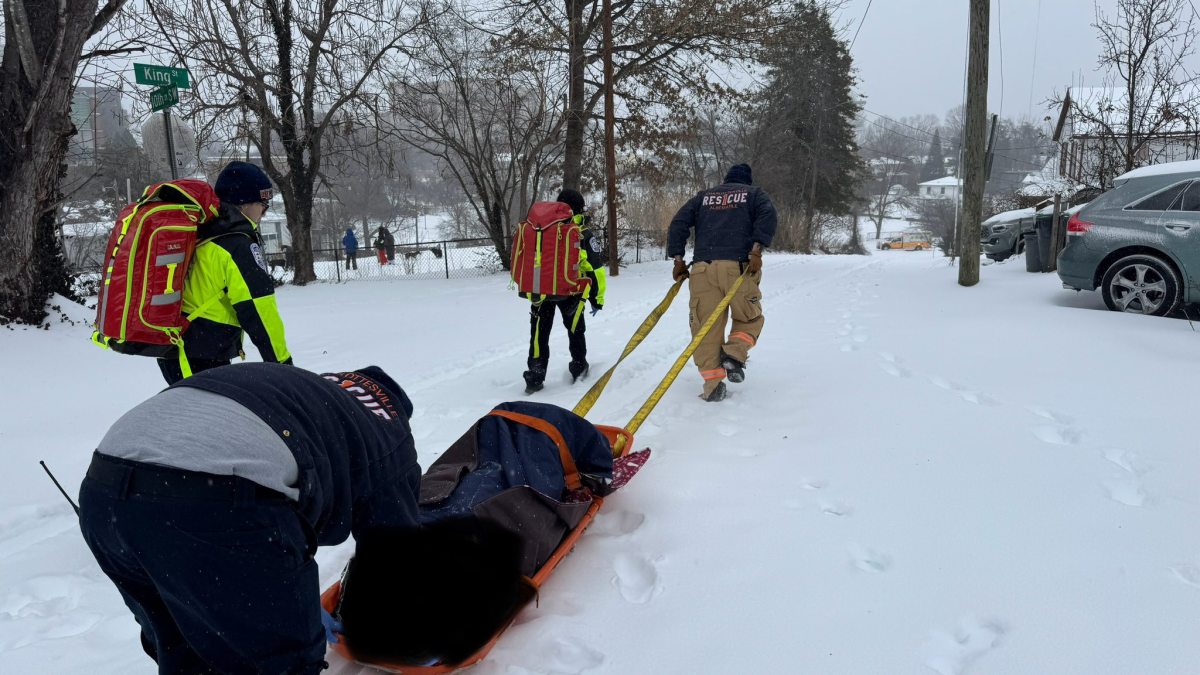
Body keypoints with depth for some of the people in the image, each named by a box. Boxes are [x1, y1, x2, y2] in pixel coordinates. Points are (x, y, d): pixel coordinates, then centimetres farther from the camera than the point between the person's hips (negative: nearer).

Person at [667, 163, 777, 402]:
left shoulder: (703, 196, 26)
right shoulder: (754, 193, 20)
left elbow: (679, 223, 13)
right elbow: (767, 215, -2)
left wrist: (678, 259, 9)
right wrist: (757, 250, -10)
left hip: (702, 268, 2)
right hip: (739, 266, -2)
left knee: (706, 326, 4)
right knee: (750, 318, 17)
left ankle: (712, 383, -2)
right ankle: (734, 355, -7)